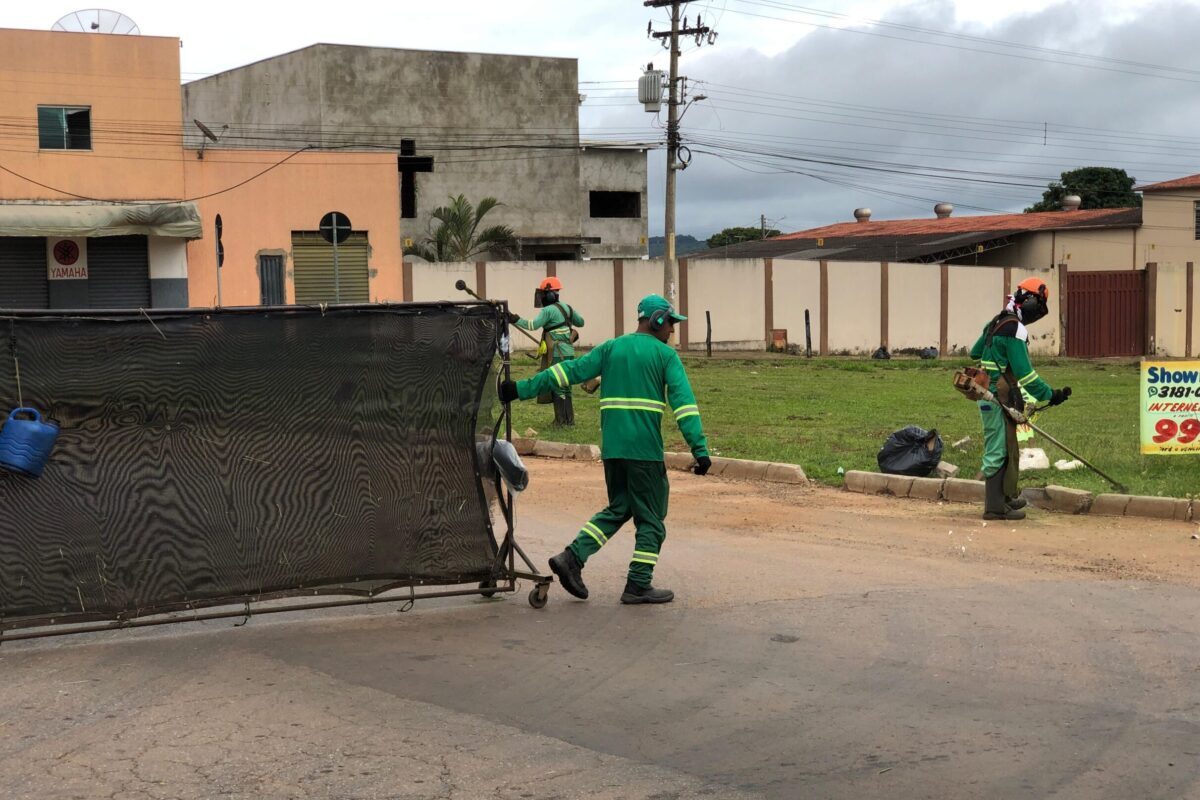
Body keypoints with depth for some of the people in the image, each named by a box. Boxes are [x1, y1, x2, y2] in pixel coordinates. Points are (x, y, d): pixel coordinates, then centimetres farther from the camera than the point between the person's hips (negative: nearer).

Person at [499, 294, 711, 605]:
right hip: (645, 449, -5)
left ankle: (572, 558, 6)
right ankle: (638, 585, 6)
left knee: (618, 508, 19)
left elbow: (569, 370, 7)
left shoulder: (611, 348, 13)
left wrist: (522, 389, 8)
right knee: (651, 517, 6)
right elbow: (683, 401, -10)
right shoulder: (665, 354, -1)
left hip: (611, 447, 6)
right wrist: (699, 449, -15)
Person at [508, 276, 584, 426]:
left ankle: (562, 420, -3)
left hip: (557, 353, -8)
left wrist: (515, 320, -24)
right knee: (564, 386, 14)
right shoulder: (566, 307, 13)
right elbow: (581, 322, 25)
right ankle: (568, 419, 18)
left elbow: (533, 325, -23)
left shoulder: (548, 310, -11)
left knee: (557, 386, -4)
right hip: (568, 352, 8)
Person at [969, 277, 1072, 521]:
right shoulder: (1015, 330, -17)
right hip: (999, 398, -10)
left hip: (988, 394, 10)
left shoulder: (996, 323, 12)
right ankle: (995, 507, -1)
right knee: (999, 450, -5)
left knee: (1007, 448, 19)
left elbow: (975, 354, 25)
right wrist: (1050, 395, -15)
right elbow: (1024, 372, -20)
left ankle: (1008, 496, 29)